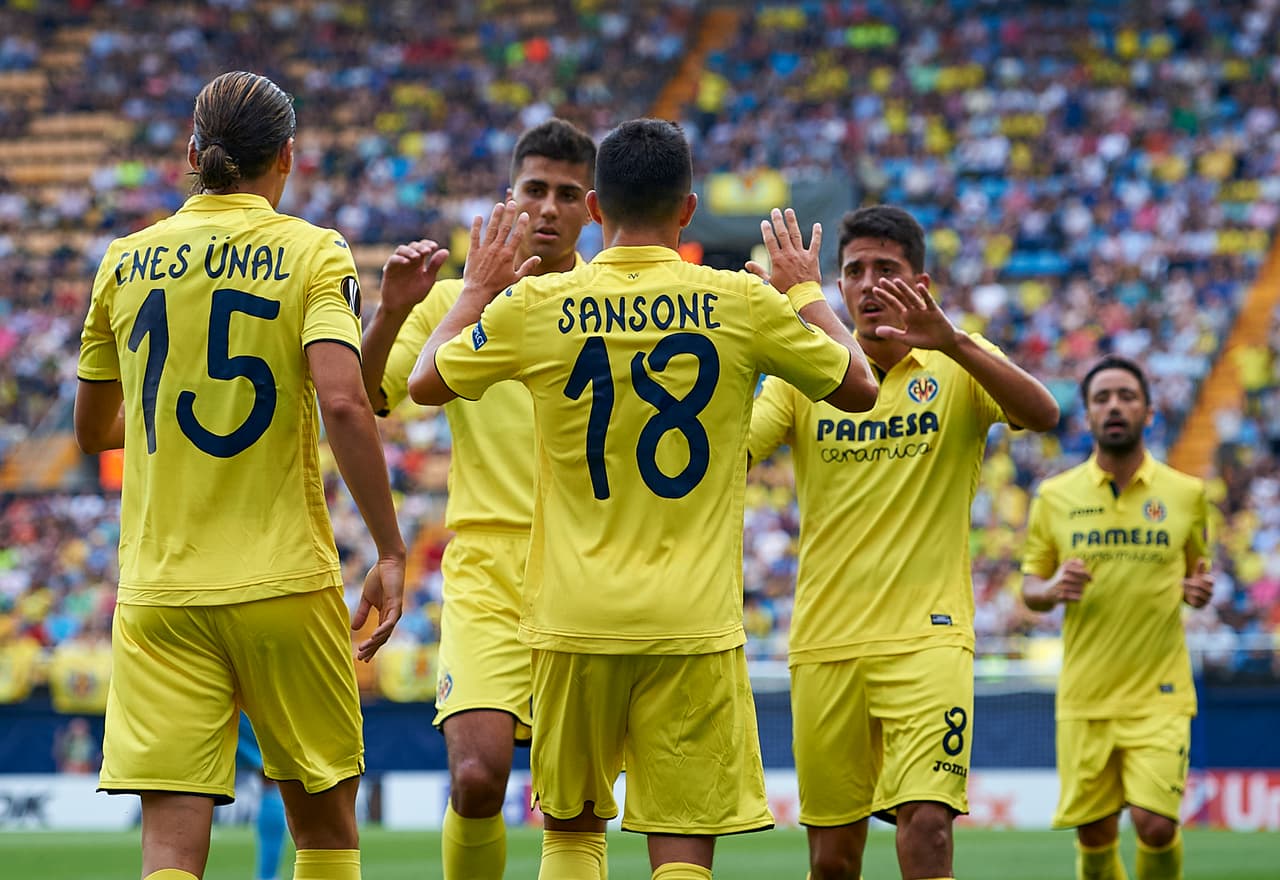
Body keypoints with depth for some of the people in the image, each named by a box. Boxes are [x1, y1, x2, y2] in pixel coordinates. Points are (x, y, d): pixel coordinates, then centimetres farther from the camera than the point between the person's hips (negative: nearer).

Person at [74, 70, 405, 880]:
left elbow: (93, 430, 18)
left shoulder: (127, 261, 8)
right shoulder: (314, 255, -2)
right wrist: (391, 551, -12)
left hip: (158, 591, 2)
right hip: (287, 581, -2)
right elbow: (343, 402, -18)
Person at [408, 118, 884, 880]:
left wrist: (478, 288, 28)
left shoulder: (532, 305, -3)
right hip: (693, 623, -1)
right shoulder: (742, 304, -4)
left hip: (575, 617, 1)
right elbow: (858, 387, 10)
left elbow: (425, 383, 14)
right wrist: (806, 290, 25)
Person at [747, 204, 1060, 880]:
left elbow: (1042, 414, -17)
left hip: (927, 637, -2)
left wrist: (952, 342, -32)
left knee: (926, 825, -19)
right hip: (823, 643, 2)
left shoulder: (957, 366, 2)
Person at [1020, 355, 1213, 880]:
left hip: (1159, 694, -1)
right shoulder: (1055, 496, 3)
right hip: (1084, 697, 1)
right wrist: (1051, 590, -12)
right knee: (1094, 835, 2)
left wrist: (1198, 589, -8)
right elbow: (1030, 588, 11)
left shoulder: (1186, 493, 3)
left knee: (1156, 825, -13)